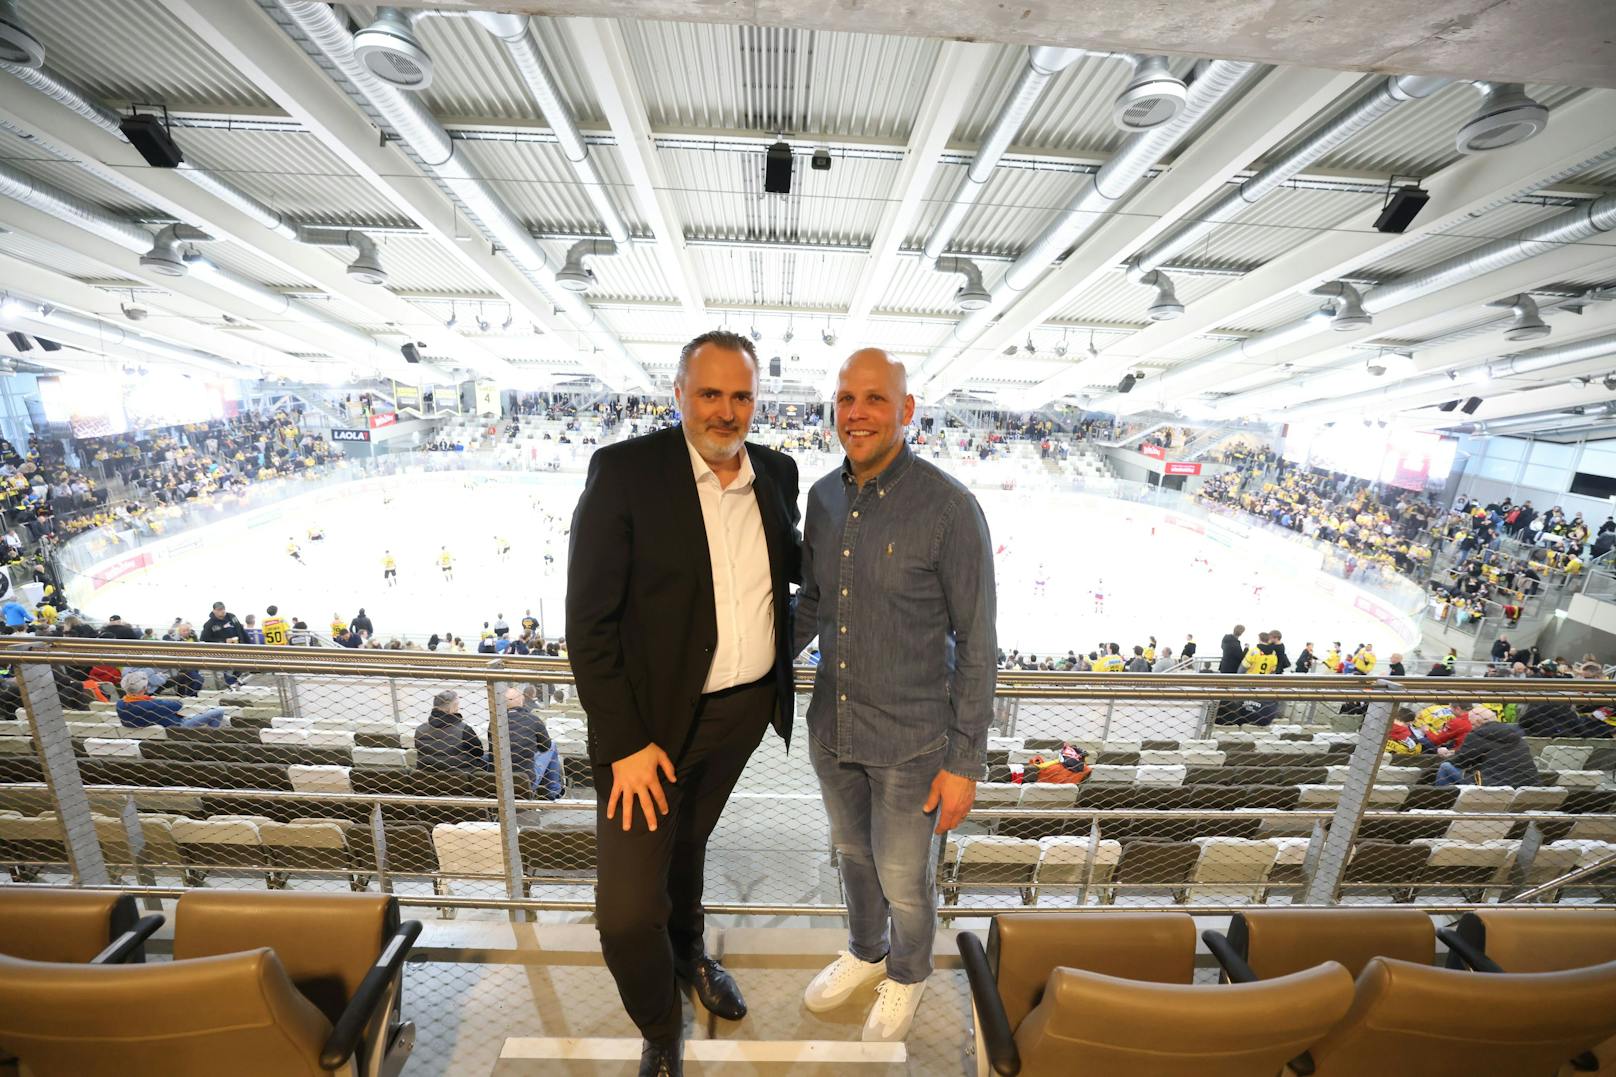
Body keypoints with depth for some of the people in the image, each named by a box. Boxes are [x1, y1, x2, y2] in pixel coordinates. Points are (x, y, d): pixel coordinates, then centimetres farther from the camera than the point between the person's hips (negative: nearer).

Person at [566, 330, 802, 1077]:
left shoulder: (777, 473, -1)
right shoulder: (624, 469, -15)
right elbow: (589, 620, -15)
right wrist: (625, 744, -16)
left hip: (747, 707, 5)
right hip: (655, 718, -4)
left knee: (689, 840, 27)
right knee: (627, 909, 2)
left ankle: (688, 951, 59)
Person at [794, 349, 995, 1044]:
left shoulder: (949, 508, -20)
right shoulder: (822, 497, -3)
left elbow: (976, 643, -15)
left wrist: (965, 762, -12)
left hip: (909, 741, -5)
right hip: (831, 728, 5)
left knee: (903, 881, 19)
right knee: (853, 854, 28)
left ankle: (908, 974, 53)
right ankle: (866, 952, 59)